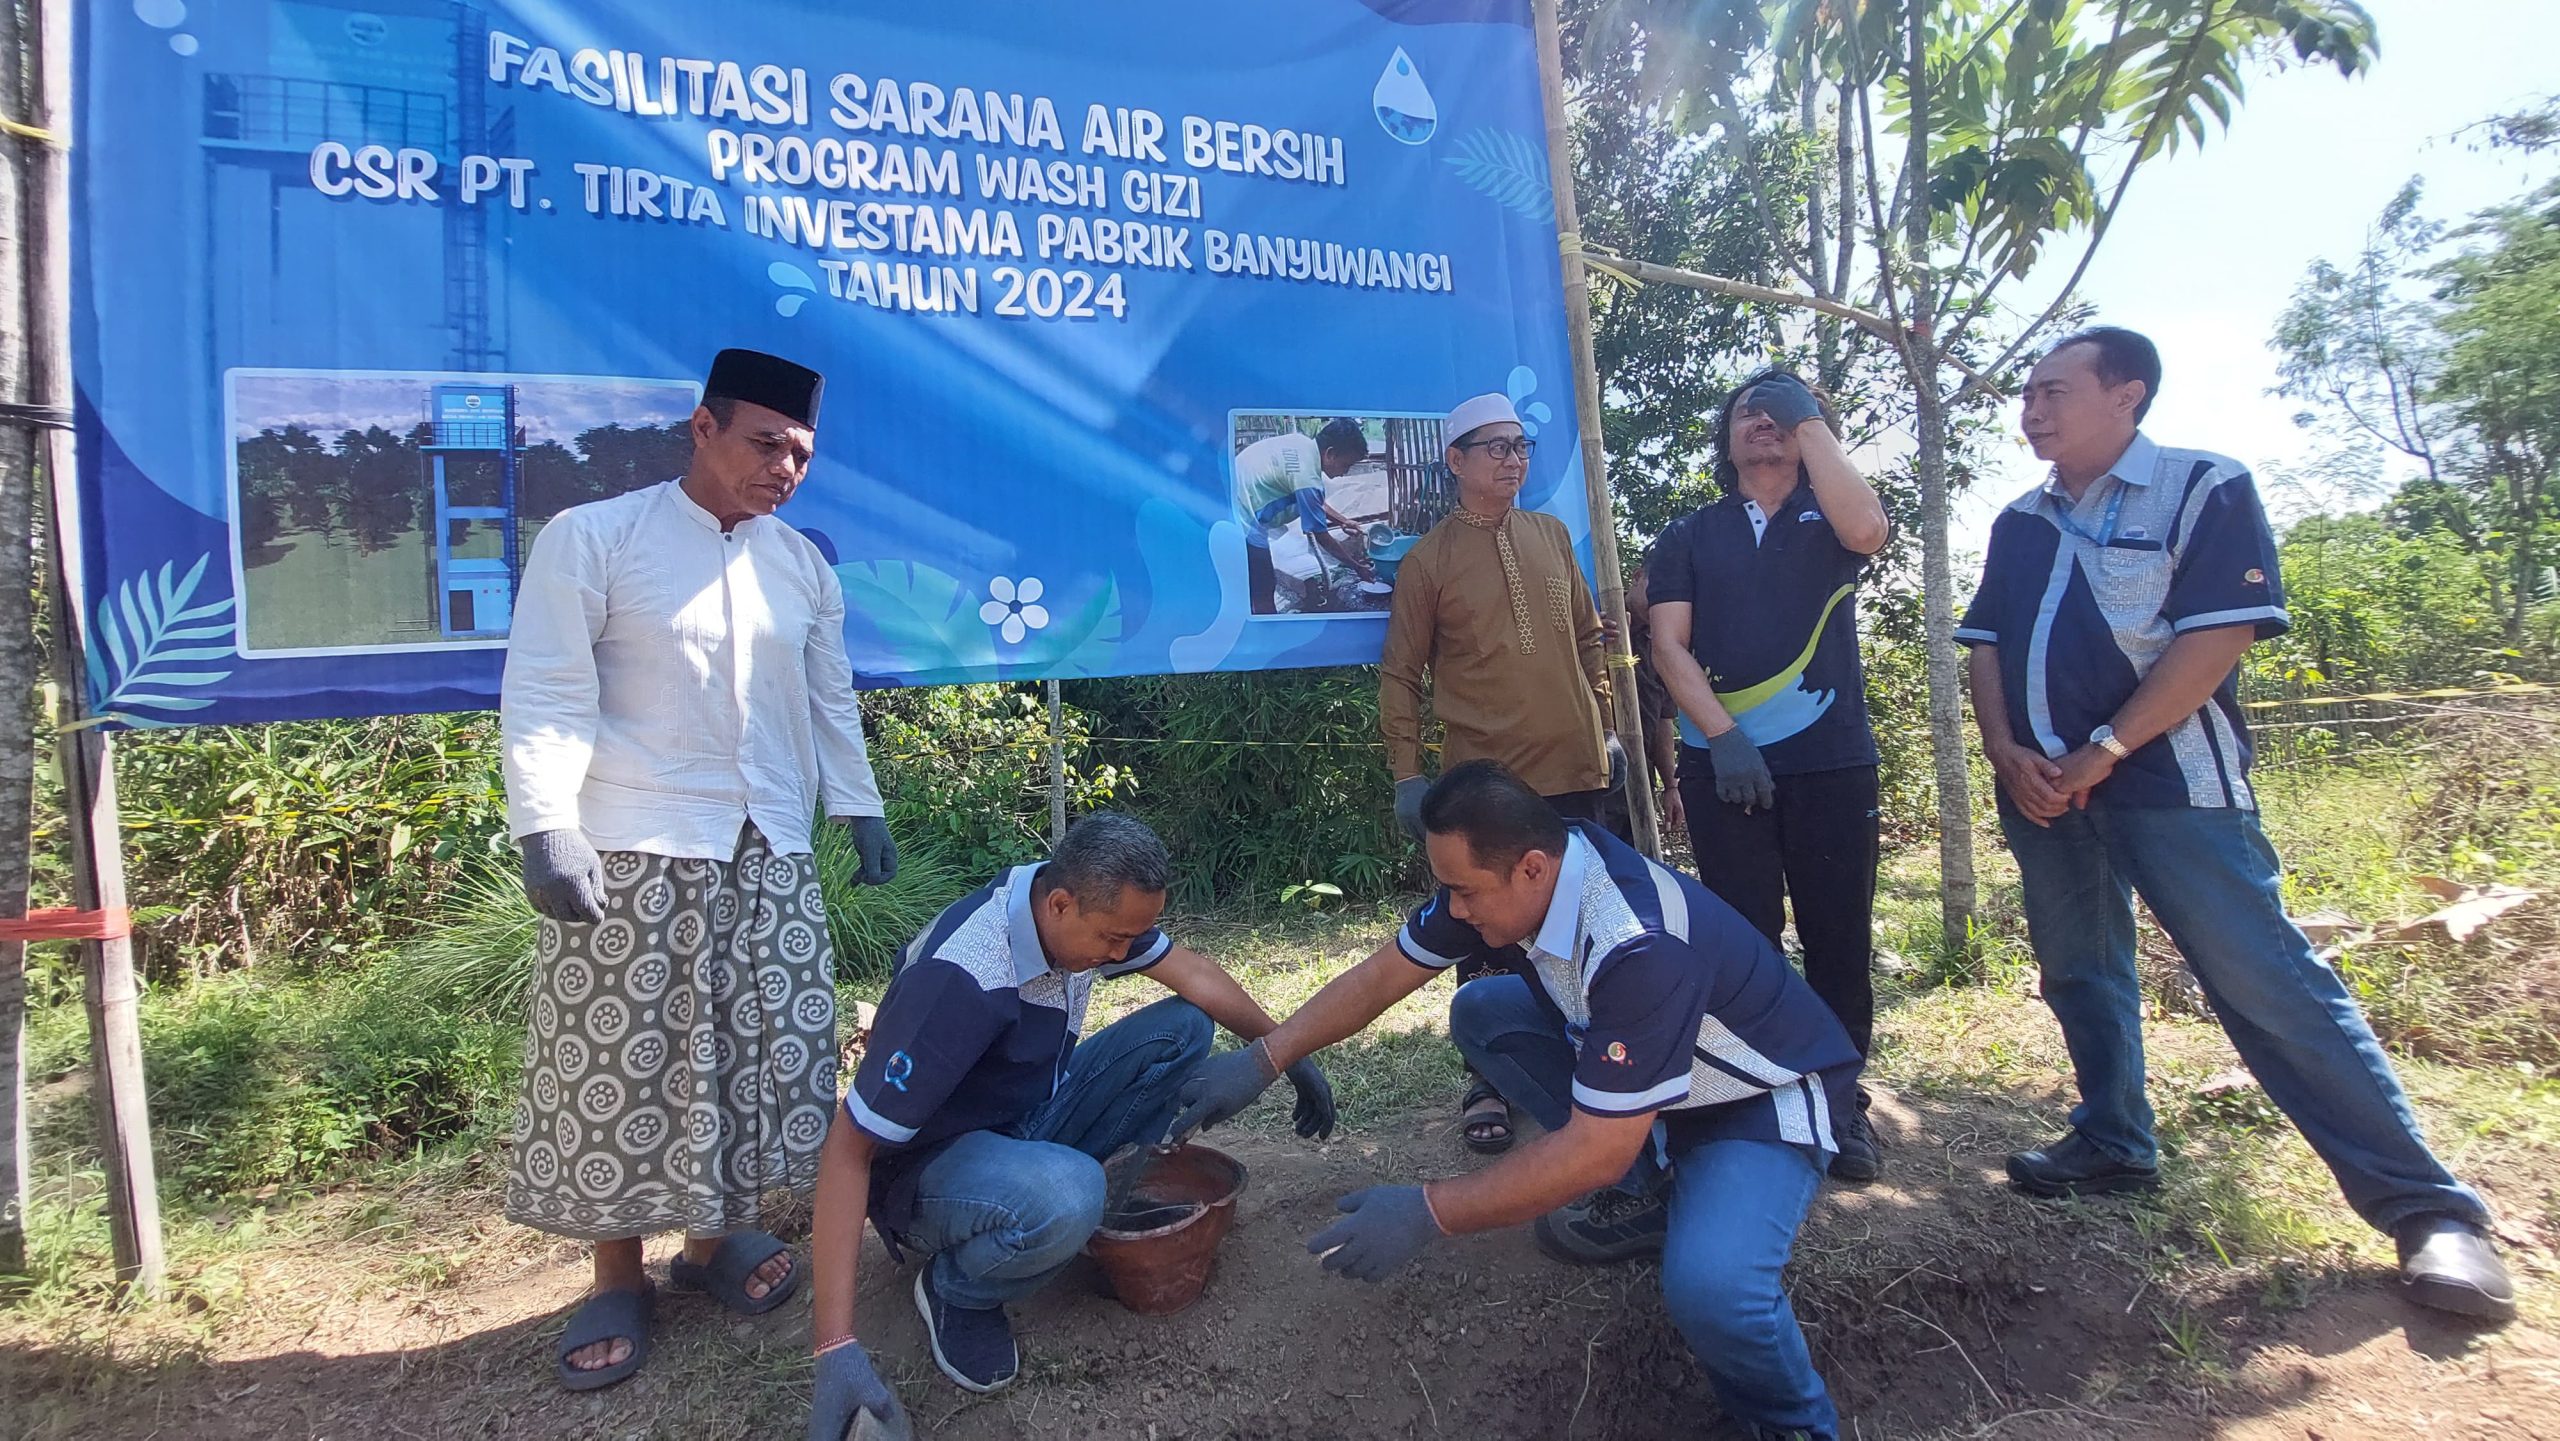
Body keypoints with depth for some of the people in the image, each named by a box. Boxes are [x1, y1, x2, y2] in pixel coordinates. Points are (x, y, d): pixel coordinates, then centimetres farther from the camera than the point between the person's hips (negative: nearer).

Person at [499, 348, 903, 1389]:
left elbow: (830, 702, 18)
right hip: (631, 854, -4)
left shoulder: (802, 565, 12)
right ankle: (617, 1278, 19)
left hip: (769, 857, 5)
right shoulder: (592, 540, -4)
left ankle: (715, 1236, 28)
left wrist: (859, 808, 14)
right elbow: (545, 695, -8)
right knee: (620, 1065, 2)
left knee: (760, 1052, 8)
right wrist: (547, 830, -17)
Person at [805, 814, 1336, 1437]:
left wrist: (1292, 1056, 5)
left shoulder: (1087, 907, -12)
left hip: (1028, 1120, 7)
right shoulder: (958, 979, -34)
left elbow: (1193, 975, 3)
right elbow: (850, 1149, -32)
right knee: (1063, 1197, -39)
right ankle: (955, 1291, -8)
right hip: (931, 1165, -7)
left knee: (1183, 1028, -8)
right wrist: (836, 1348, -36)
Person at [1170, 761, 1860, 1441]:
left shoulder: (1642, 949, -37)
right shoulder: (1502, 874, -14)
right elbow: (1382, 975, -3)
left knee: (1706, 1286, -34)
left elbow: (1596, 1150, -34)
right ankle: (1644, 1195, 7)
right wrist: (1262, 1060, -6)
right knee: (1480, 1013, -3)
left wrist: (1426, 1213, -32)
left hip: (1762, 1102, -8)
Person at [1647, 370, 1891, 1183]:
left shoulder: (1828, 519, 12)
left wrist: (1810, 418, -5)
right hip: (1725, 759, 0)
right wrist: (1722, 734, -12)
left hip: (1831, 759, 0)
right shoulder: (1690, 537, 13)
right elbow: (1668, 643, 2)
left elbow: (1869, 530, -14)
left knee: (1839, 936, 2)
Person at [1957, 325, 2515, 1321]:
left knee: (2272, 986, -7)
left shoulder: (2204, 490, -5)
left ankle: (2425, 1208, 1)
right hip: (2045, 790, 7)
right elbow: (1985, 646, 12)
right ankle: (2113, 1147, 29)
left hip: (2167, 783, -6)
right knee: (2080, 977, 14)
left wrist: (2101, 752, -17)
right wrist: (2007, 754, -4)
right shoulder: (2021, 522, 14)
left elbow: (2217, 638, -14)